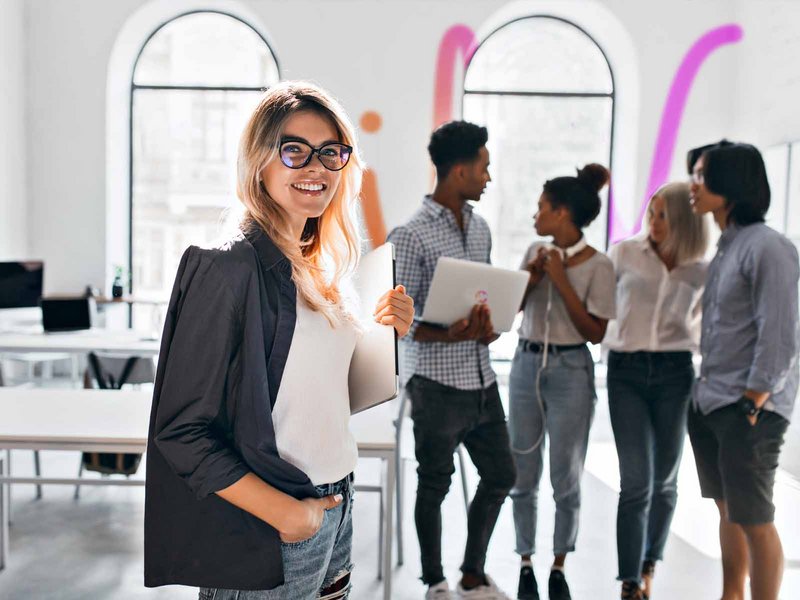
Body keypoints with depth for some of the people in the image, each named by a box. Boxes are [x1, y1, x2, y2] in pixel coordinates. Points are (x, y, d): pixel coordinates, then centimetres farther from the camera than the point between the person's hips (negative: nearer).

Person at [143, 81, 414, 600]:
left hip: (335, 508, 8)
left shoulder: (317, 265, 6)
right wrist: (287, 514, -18)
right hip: (265, 541, -7)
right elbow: (181, 431, -19)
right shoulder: (229, 265, -17)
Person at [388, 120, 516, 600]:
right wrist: (447, 335, -27)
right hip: (438, 384, -7)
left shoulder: (481, 229, 9)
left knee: (500, 475, 15)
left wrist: (489, 326, -5)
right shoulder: (411, 236, -13)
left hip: (482, 380, 7)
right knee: (435, 485, 8)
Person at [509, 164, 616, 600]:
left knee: (566, 480, 5)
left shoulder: (598, 265, -9)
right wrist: (530, 279, -8)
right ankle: (526, 565, 21)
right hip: (526, 365, 4)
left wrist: (561, 281, -15)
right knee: (524, 475, 8)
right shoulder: (536, 251, 6)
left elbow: (595, 333, -12)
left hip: (570, 371, -4)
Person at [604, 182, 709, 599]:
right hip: (626, 372, -2)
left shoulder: (700, 274, 3)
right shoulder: (624, 253, -1)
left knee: (664, 479, 9)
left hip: (674, 374, 2)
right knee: (637, 480, -8)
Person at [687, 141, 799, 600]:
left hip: (748, 409, -8)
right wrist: (706, 392, 11)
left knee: (754, 520, 2)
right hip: (709, 404, 8)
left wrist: (753, 403, -15)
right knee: (728, 512, 17)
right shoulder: (724, 247, 11)